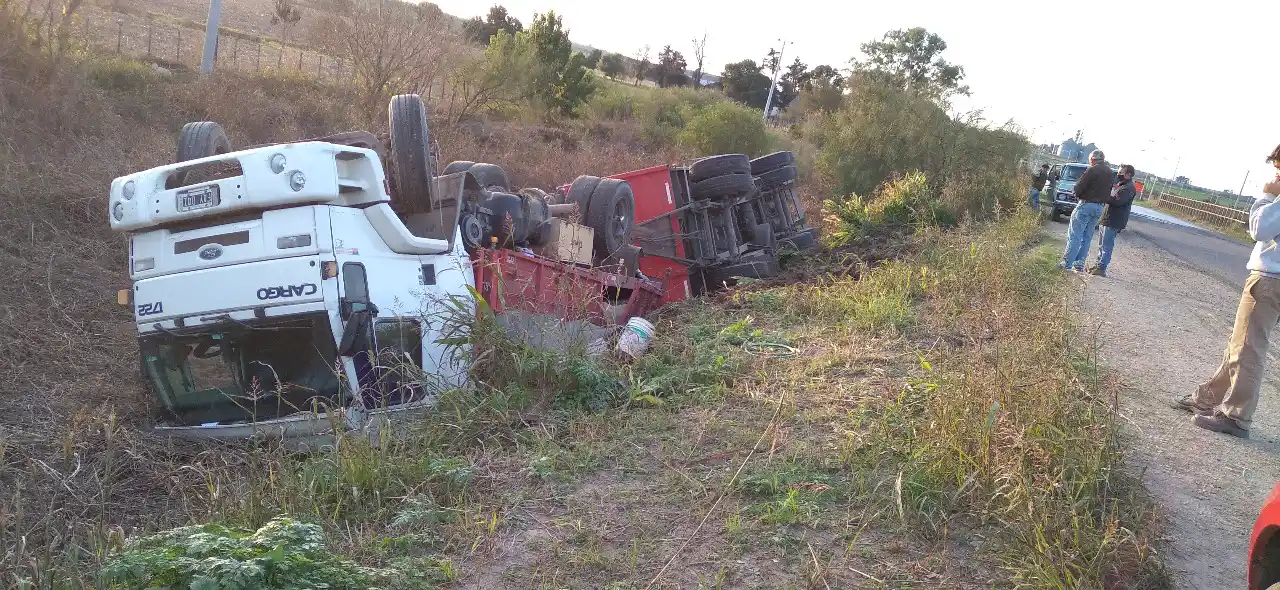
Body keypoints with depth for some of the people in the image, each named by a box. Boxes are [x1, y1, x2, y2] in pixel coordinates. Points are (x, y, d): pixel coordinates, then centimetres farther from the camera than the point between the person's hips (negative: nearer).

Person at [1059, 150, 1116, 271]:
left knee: (1075, 235, -5)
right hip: (1099, 208, 7)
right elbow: (1108, 192, 13)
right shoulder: (1111, 174, 12)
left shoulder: (1093, 170, -13)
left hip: (1086, 204, -7)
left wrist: (1078, 196, 5)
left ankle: (1067, 263, -9)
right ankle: (1079, 264, 14)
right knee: (1086, 237, 14)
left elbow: (1078, 187, -13)